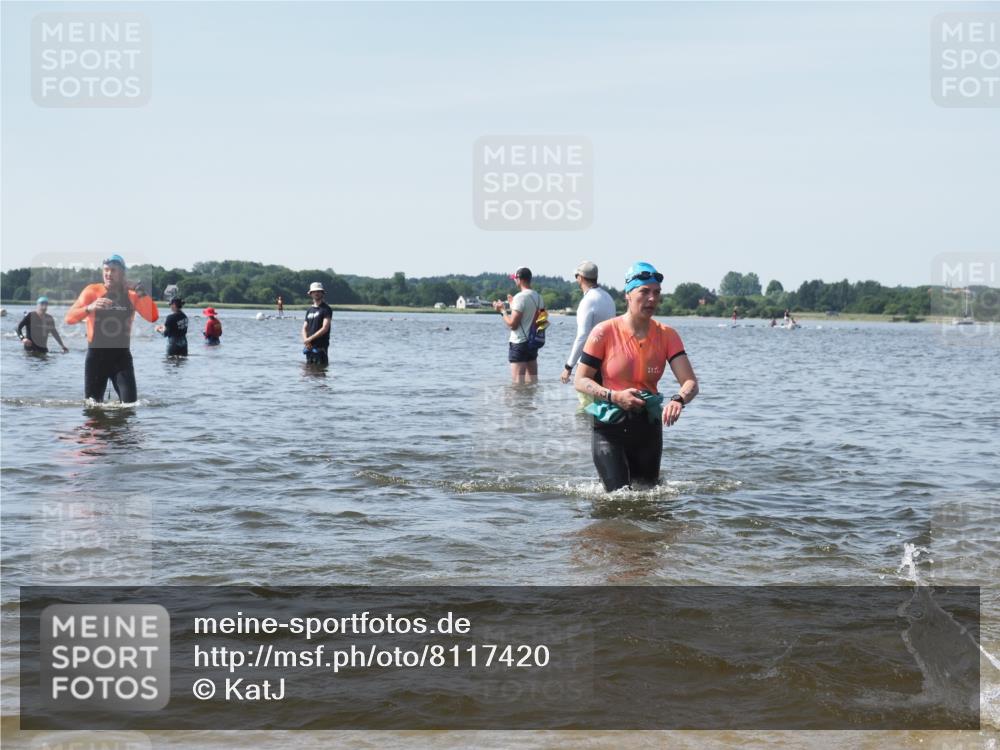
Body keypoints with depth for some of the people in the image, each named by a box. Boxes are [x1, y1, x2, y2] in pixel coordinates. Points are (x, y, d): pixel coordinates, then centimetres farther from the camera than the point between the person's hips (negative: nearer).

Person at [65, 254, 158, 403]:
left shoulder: (131, 295, 2)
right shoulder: (92, 291, -2)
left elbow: (153, 317, -11)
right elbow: (69, 318, -11)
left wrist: (141, 292, -21)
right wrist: (90, 308, -29)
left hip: (122, 356, 1)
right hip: (96, 355, -1)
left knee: (130, 404, -7)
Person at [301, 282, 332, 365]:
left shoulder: (326, 309, -4)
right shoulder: (309, 310, 17)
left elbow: (325, 328, -13)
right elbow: (304, 328, 15)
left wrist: (310, 338, -13)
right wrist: (305, 340, -5)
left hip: (320, 346, -6)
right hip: (309, 346, 7)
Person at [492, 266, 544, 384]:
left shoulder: (520, 297, -16)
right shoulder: (538, 297, 9)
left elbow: (512, 324, -18)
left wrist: (502, 310, -3)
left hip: (519, 343, -8)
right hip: (533, 342, 8)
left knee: (518, 383, -6)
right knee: (532, 382, 12)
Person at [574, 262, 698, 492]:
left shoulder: (667, 335, -1)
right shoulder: (605, 332, -10)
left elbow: (690, 382, -9)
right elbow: (580, 381, -6)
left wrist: (678, 400, -32)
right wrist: (614, 397, -21)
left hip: (648, 427, 4)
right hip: (609, 427, -4)